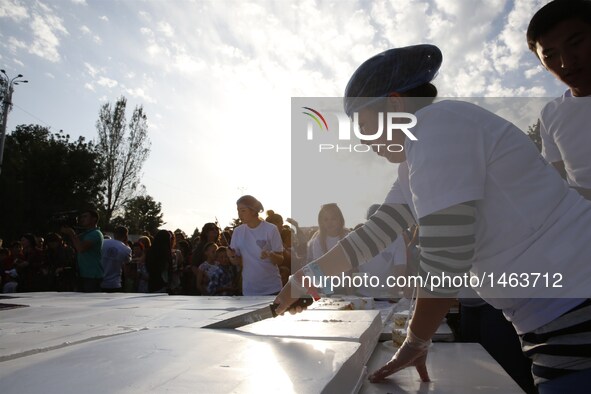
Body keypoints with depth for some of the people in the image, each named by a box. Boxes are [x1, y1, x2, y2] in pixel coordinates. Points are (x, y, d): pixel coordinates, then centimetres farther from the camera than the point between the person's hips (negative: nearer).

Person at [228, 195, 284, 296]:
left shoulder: (271, 229, -10)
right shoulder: (238, 231, 3)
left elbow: (280, 260, -8)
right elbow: (238, 262, 9)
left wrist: (270, 255, -30)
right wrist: (232, 257, -13)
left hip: (271, 287, -3)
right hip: (249, 289, 4)